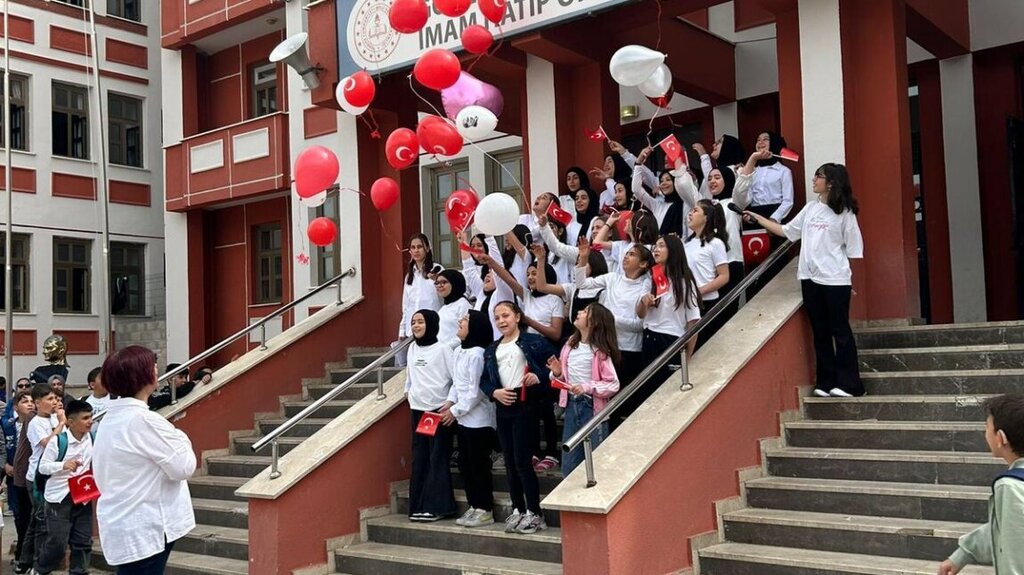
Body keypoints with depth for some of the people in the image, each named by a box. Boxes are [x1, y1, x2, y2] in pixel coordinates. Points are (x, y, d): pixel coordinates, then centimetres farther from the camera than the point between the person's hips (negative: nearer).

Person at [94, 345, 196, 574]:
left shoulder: (112, 418, 9)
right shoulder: (145, 420, -19)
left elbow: (100, 473, 15)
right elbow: (184, 467, -16)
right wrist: (180, 438, 1)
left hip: (123, 526, 9)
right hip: (143, 530, -9)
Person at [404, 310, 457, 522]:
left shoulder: (442, 349, -8)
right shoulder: (412, 349, 10)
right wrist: (409, 392, 12)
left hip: (439, 411, -6)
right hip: (418, 410, 6)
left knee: (438, 459, -2)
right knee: (419, 459, 7)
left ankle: (437, 506, 2)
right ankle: (418, 506, 13)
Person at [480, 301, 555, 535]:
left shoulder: (533, 341, -1)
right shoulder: (492, 349, 15)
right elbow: (484, 380, 13)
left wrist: (539, 376, -17)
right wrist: (494, 392, -5)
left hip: (526, 404, -6)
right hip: (503, 407, 6)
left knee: (522, 461, -7)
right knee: (509, 462, 10)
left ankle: (534, 513, 4)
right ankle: (518, 510, 22)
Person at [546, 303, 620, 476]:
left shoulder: (600, 351, -14)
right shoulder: (571, 343, 5)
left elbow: (613, 385, -15)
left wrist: (586, 387, -25)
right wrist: (557, 373, -5)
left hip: (592, 408, -6)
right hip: (571, 404, 6)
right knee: (569, 465, 14)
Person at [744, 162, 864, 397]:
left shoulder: (844, 212, -5)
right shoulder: (810, 208, 11)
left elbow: (853, 250, -4)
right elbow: (787, 231, 15)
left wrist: (851, 277, -7)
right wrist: (758, 218, 12)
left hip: (835, 280, -6)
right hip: (810, 278, 6)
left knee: (840, 330, 0)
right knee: (820, 331, 10)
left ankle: (848, 384, 7)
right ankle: (826, 382, 17)